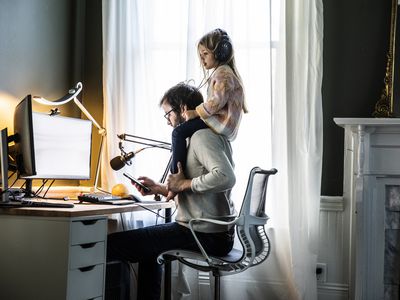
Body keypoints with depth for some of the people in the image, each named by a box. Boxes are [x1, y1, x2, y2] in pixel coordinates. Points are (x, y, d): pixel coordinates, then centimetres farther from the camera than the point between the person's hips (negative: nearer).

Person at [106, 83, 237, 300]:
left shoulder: (203, 136, -13)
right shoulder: (204, 136, 19)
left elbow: (225, 177, -31)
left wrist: (184, 184, -19)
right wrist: (159, 188, 13)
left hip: (205, 235, -11)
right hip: (216, 233, 11)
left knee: (112, 243, -13)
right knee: (148, 244, 35)